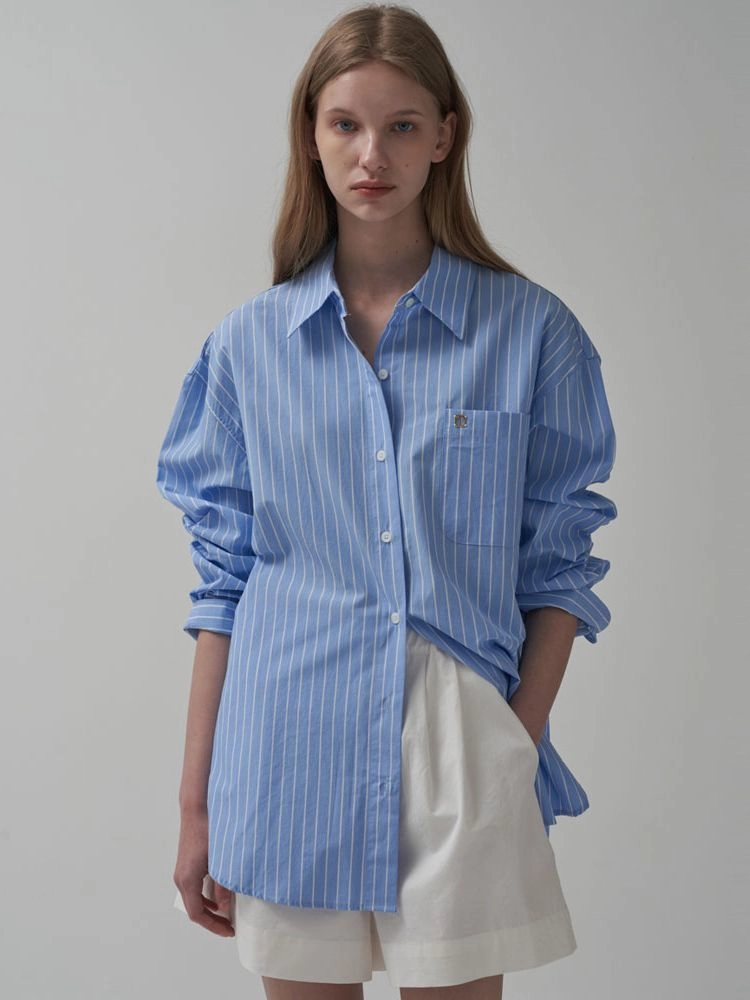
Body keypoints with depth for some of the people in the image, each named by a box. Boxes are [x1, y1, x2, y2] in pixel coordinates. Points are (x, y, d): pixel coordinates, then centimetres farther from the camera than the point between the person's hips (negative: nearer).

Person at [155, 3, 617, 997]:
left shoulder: (532, 332, -1)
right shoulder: (249, 344, 3)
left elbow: (557, 567, 2)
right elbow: (224, 580, 6)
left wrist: (519, 748, -8)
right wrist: (196, 803, 5)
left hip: (460, 763, -1)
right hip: (291, 761, 2)